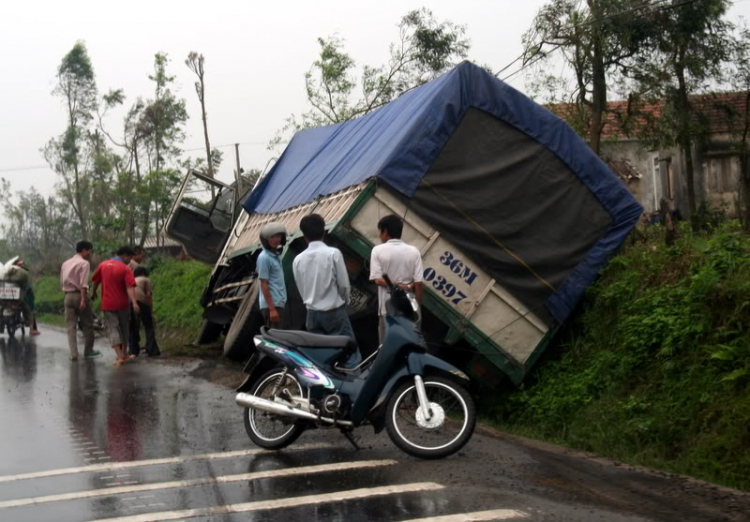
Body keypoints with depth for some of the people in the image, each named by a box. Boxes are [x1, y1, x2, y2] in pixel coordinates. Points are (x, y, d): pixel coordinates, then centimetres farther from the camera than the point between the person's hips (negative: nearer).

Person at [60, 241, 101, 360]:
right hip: (79, 295, -6)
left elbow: (61, 283, 15)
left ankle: (73, 354, -3)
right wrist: (83, 300, -22)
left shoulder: (65, 264, 14)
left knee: (71, 326, 3)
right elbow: (83, 284, -17)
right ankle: (88, 351, 18)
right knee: (87, 325, 9)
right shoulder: (84, 263, -7)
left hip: (68, 296, 6)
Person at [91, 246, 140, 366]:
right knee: (124, 328, 18)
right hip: (122, 304, -1)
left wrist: (93, 293, 31)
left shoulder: (103, 265, 1)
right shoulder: (125, 269, -9)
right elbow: (130, 287, -22)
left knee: (112, 329, -2)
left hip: (108, 304, 1)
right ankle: (124, 354, 27)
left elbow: (96, 281, 12)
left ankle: (119, 356, -16)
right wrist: (134, 303, -31)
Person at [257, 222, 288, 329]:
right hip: (271, 304, -9)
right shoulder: (264, 257, -13)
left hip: (278, 303, 9)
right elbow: (264, 285, -16)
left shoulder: (276, 255, 14)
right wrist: (272, 309, -20)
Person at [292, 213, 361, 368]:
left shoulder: (298, 260, 0)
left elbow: (301, 288, 8)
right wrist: (345, 302, 11)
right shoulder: (333, 253, -11)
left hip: (312, 313, 4)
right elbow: (344, 284, -7)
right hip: (334, 311, -4)